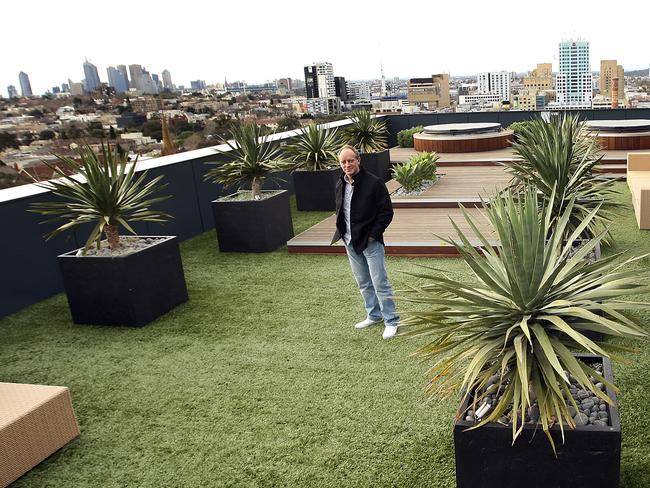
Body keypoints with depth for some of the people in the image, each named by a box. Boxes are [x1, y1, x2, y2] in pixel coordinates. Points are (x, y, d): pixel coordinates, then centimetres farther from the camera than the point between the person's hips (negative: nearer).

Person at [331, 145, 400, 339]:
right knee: (363, 283, 17)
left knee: (380, 283, -3)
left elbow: (387, 211, -13)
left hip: (370, 242, -7)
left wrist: (373, 235, -15)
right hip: (350, 242, 7)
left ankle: (391, 321, 8)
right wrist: (341, 232, 7)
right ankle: (374, 315, 32)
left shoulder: (373, 183, -15)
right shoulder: (340, 185, 6)